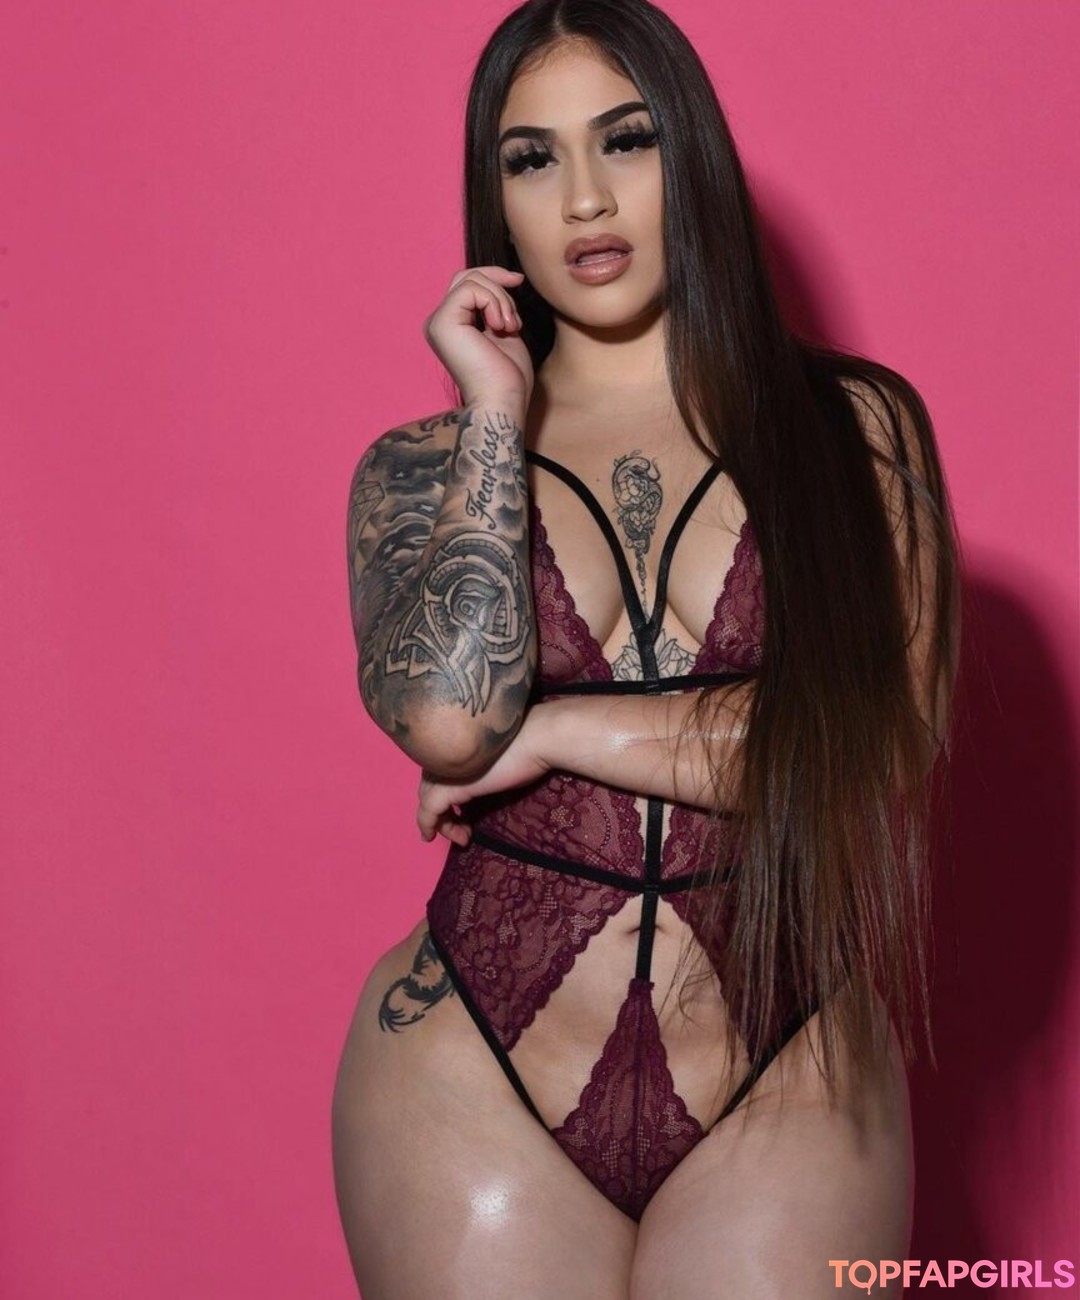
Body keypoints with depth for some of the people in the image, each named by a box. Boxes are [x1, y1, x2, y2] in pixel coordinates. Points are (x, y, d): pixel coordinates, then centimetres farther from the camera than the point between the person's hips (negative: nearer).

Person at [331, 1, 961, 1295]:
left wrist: (556, 728, -10)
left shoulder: (855, 426, 2)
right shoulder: (422, 468, 4)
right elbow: (446, 715, -15)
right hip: (474, 1080, 1)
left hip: (788, 1091, 0)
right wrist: (499, 411, -6)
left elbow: (886, 738, -10)